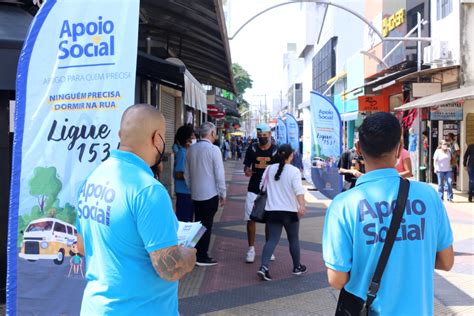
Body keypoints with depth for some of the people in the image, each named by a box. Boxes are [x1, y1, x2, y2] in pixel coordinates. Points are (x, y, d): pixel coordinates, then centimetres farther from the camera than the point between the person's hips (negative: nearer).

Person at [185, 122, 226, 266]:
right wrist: (222, 194, -4)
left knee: (198, 223, 15)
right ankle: (202, 257, 9)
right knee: (207, 225, 3)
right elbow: (219, 174, -13)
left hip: (195, 194, 6)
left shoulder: (191, 149, 4)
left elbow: (187, 173, 11)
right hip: (210, 194, -6)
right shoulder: (213, 149, -14)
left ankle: (196, 253, 24)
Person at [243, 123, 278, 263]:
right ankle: (251, 249, 9)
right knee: (250, 219, -2)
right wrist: (247, 170, -14)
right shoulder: (252, 149, 1)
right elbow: (246, 165, 8)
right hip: (253, 190, 1)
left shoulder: (276, 151, -3)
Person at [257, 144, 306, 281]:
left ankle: (263, 266, -14)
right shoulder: (294, 171, -9)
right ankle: (297, 267, 27)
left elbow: (262, 186, 12)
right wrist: (302, 205, -31)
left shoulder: (270, 169, 4)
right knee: (293, 239, 14)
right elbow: (298, 190, -22)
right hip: (290, 211, -3)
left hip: (272, 210, 3)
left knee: (272, 239, 3)